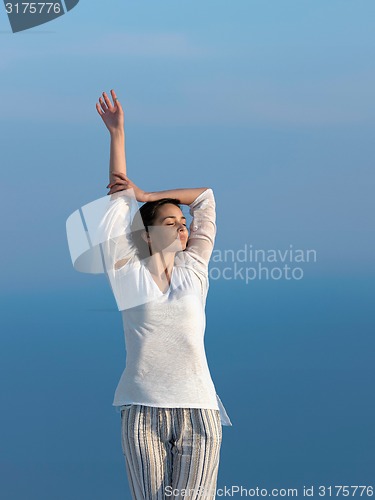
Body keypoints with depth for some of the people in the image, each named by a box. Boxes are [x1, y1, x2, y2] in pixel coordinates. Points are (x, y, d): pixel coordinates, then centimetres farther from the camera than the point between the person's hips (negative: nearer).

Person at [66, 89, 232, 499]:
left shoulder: (194, 269, 11)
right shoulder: (129, 273, 8)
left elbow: (205, 198, 18)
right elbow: (118, 200, 8)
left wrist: (146, 195, 16)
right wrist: (117, 133, 9)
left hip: (197, 408, 1)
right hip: (143, 411, -1)